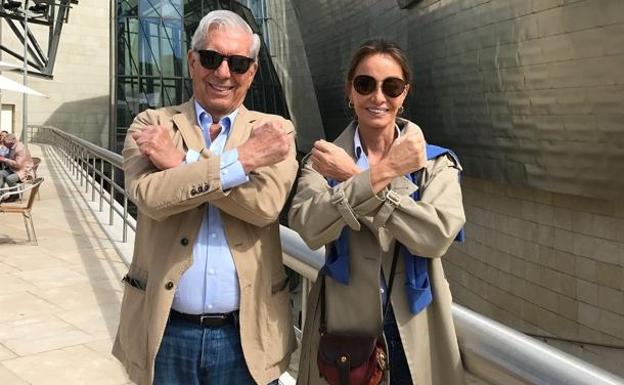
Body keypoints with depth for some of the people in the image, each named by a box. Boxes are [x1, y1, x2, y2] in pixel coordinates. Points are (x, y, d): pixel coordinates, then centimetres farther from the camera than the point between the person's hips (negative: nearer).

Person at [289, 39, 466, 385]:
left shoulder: (435, 163, -1)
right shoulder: (325, 160, -1)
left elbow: (439, 234, -19)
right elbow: (308, 229, -19)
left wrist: (355, 177, -19)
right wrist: (382, 173, -23)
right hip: (342, 334, 0)